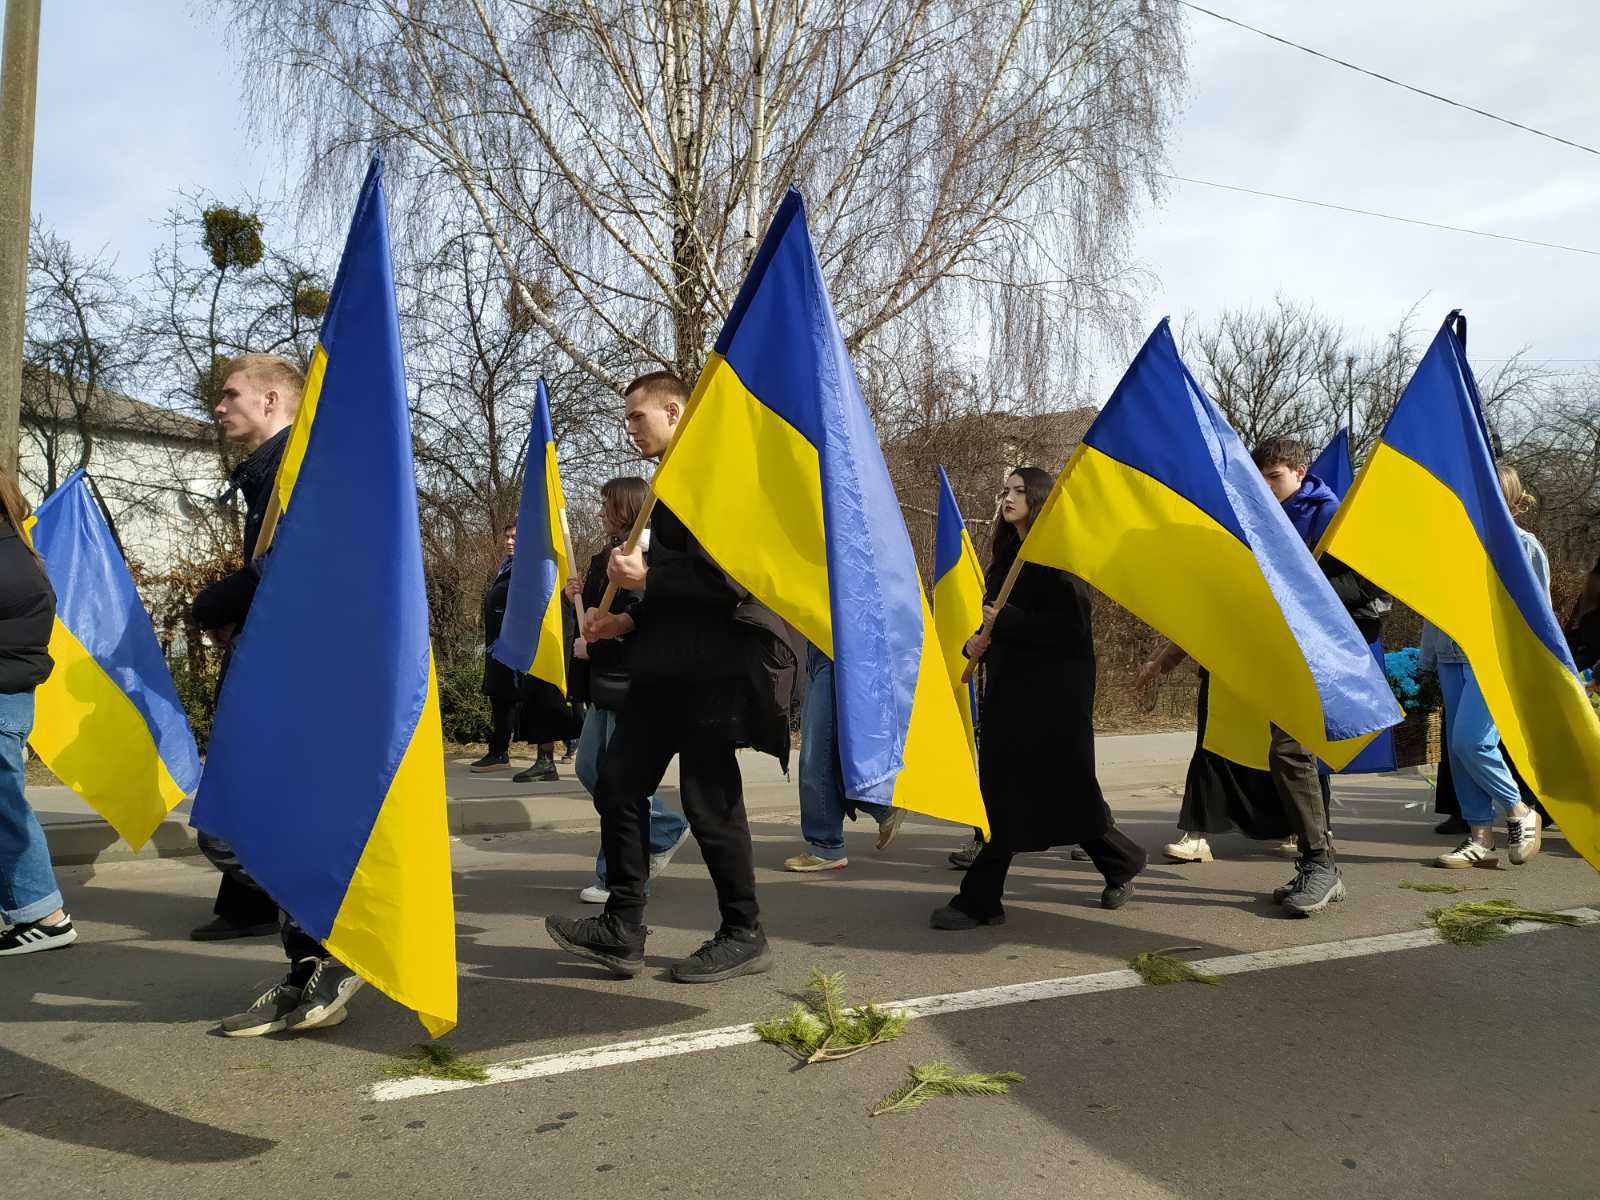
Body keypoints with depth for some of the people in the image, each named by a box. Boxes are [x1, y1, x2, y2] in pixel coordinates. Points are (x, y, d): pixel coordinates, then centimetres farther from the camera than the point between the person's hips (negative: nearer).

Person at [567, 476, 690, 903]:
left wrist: (591, 648, -14)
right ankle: (668, 829, 28)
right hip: (606, 684, 11)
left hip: (631, 685, -11)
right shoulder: (611, 556, 16)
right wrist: (582, 596, 6)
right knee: (589, 767, 15)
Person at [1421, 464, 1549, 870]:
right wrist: (1430, 657, 15)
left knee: (1470, 741, -16)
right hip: (1453, 657, 6)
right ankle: (1480, 839, 11)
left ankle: (1521, 813, 8)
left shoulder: (1525, 545, 2)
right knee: (1456, 748, 3)